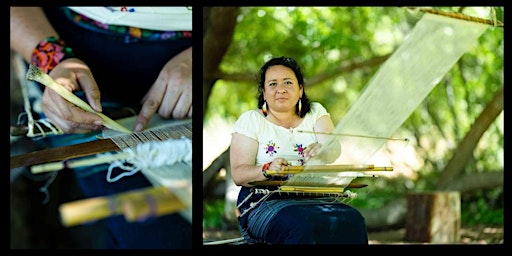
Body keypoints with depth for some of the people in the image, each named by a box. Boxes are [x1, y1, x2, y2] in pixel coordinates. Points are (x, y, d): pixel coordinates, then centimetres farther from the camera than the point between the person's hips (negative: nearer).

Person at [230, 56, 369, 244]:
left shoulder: (315, 113, 15)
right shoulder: (250, 121, 7)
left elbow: (334, 150, -4)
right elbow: (238, 174, -4)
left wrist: (322, 151, -29)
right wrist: (267, 170, -25)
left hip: (315, 199, 3)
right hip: (264, 203, -3)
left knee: (352, 221, -28)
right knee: (305, 226, -36)